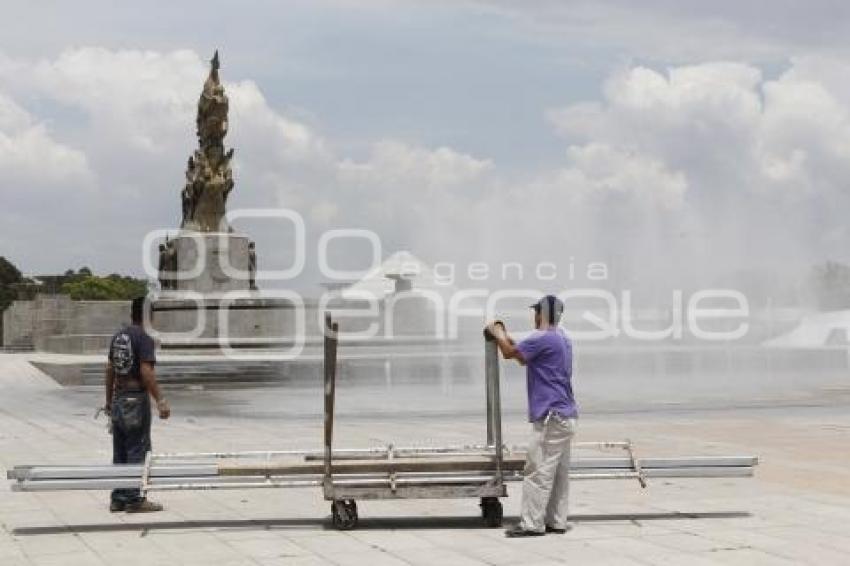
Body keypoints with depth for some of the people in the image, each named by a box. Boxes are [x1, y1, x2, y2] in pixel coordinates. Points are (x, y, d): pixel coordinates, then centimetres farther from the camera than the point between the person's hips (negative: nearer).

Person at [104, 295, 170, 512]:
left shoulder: (118, 337, 10)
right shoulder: (144, 339, -14)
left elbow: (110, 370, 14)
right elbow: (146, 372, -20)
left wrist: (109, 400, 21)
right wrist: (160, 401, -19)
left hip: (118, 398, 8)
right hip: (136, 399, -8)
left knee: (120, 452, 12)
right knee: (137, 450, -1)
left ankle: (118, 499, 16)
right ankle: (134, 500, 1)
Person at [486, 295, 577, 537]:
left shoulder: (543, 338, -15)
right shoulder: (562, 339, 17)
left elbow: (510, 353, -10)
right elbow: (524, 358, 26)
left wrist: (497, 332, 7)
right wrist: (505, 336, 25)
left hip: (551, 417, -10)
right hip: (565, 415, 10)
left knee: (538, 472, -8)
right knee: (558, 472, 12)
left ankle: (532, 524, -7)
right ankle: (556, 522, 16)